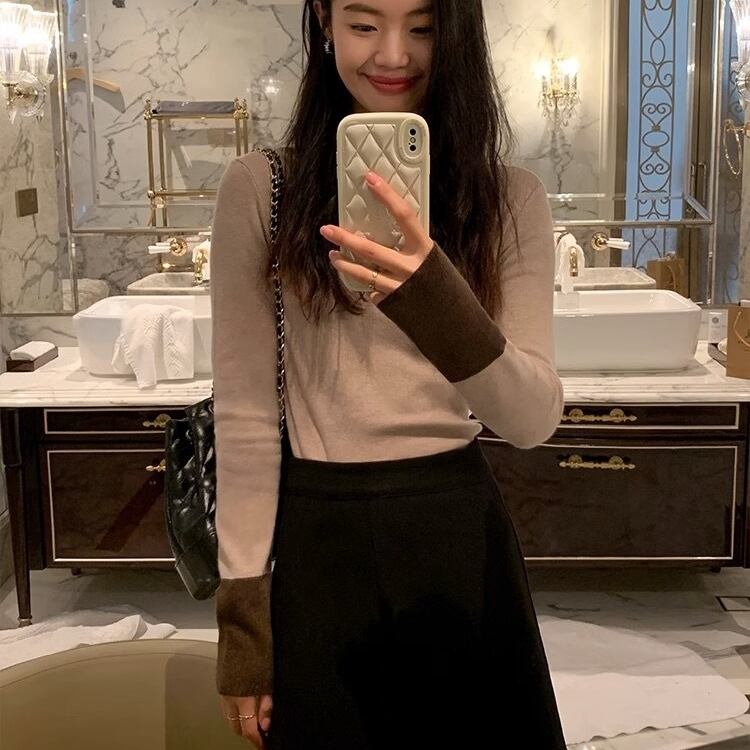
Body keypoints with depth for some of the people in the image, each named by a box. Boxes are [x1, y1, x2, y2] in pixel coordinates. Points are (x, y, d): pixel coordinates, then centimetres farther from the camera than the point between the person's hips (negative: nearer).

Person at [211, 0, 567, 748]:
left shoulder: (509, 195, -1)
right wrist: (244, 614, -5)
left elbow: (534, 419, -11)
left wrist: (436, 299, -29)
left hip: (462, 534, 2)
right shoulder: (259, 188, -5)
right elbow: (244, 413, -4)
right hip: (319, 540, -1)